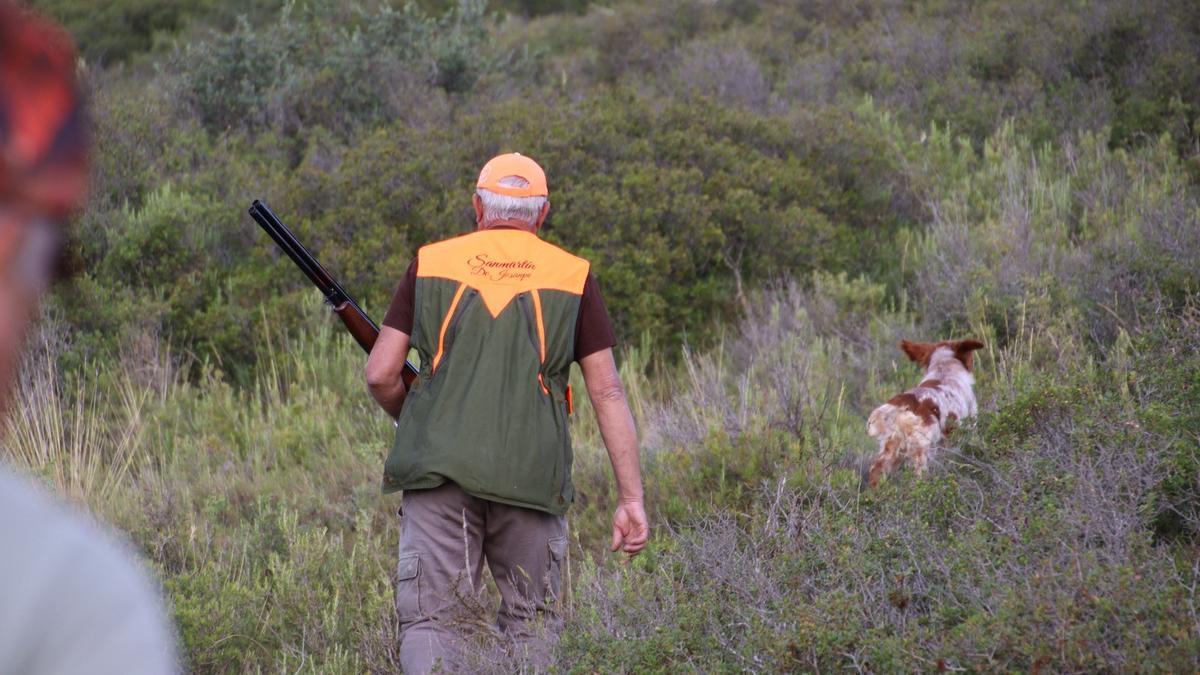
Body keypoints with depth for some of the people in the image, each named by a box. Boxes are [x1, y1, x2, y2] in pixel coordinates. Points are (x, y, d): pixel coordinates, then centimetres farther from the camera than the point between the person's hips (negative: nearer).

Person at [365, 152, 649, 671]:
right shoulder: (572, 275, 8)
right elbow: (607, 393, 4)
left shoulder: (431, 263, 8)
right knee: (532, 627, 11)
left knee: (431, 618, 1)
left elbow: (381, 375, 5)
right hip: (531, 475, 0)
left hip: (439, 470, 0)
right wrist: (631, 498, 4)